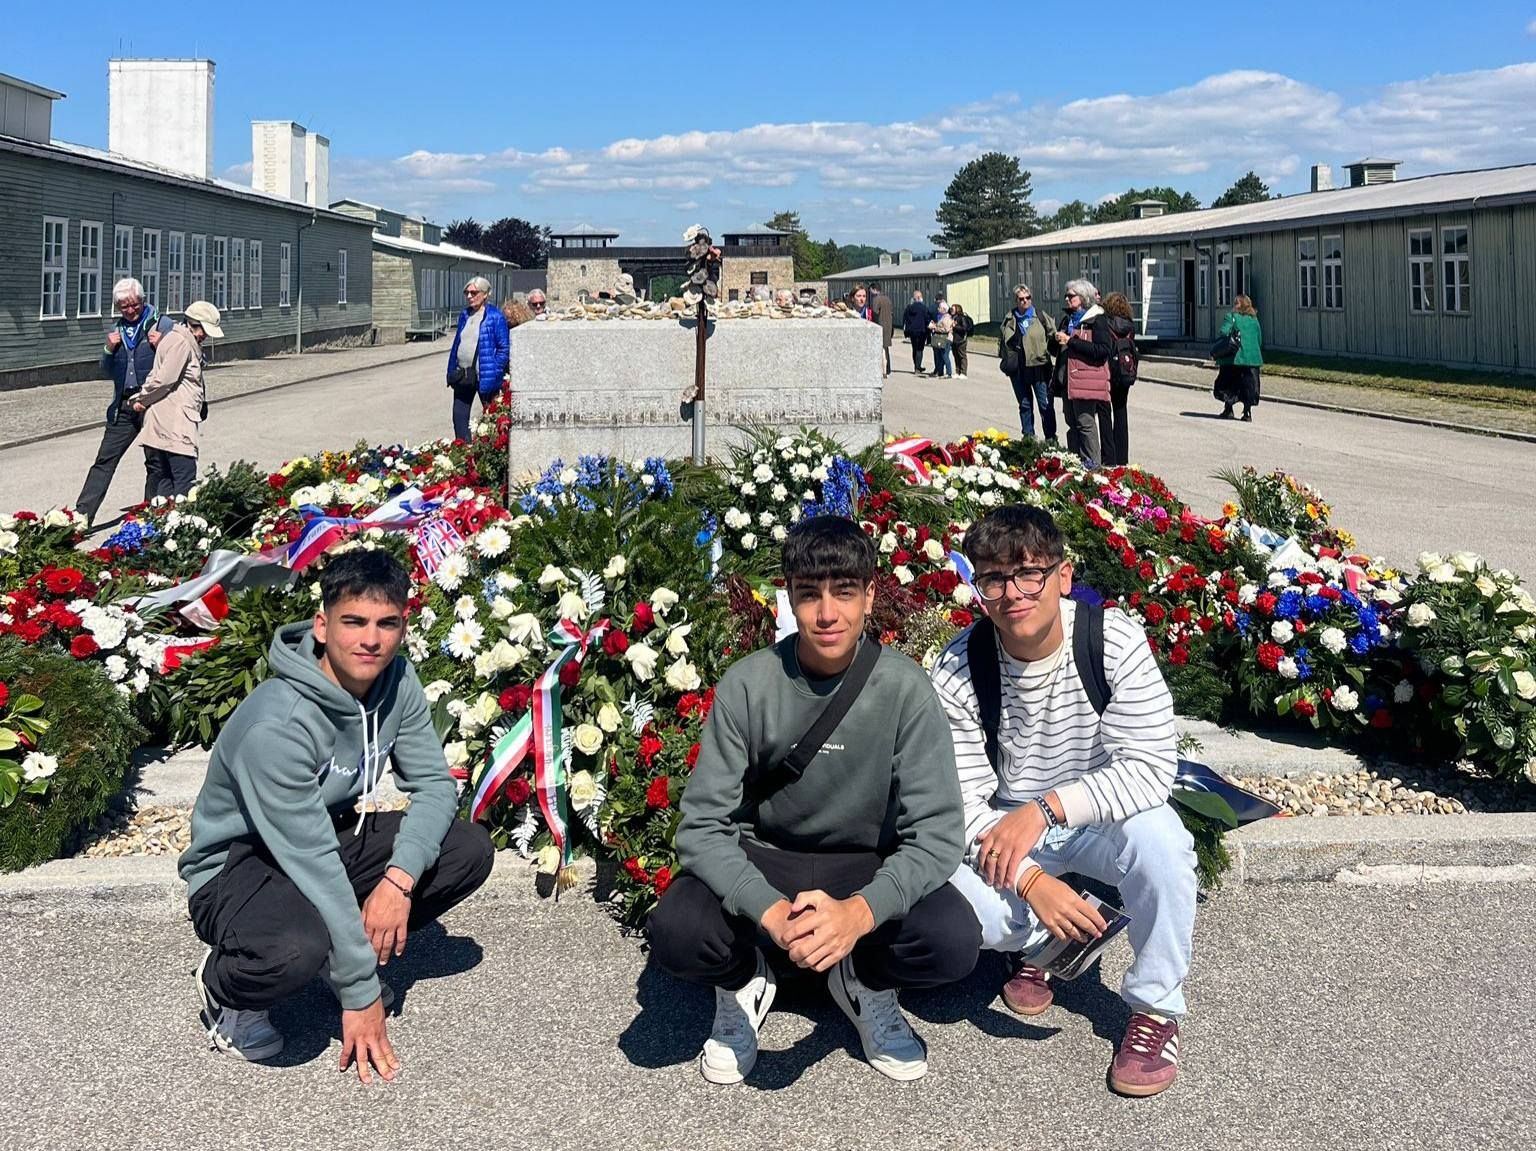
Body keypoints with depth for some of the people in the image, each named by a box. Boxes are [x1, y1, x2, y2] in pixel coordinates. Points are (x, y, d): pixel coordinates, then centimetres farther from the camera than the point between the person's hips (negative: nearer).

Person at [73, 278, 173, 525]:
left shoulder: (163, 324, -1)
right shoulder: (117, 329, 14)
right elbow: (107, 373, 19)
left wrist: (163, 347, -17)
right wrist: (108, 350, 1)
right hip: (123, 406, 4)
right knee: (104, 460, 2)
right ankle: (82, 514, 1)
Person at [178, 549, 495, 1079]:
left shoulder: (396, 680, -12)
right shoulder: (276, 725, -32)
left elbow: (434, 784, -7)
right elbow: (314, 864, -30)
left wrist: (399, 878, -26)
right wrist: (360, 996, -26)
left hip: (333, 833, 7)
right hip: (238, 862, -7)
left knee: (470, 850, -10)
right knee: (299, 947, -38)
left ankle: (361, 947, 9)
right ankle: (225, 987, -3)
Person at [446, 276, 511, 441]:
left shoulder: (495, 318, -8)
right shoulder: (464, 316, 12)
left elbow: (504, 348, -10)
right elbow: (456, 345, 18)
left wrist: (494, 373, -15)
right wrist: (451, 372, 12)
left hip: (484, 376, -6)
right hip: (462, 376, 6)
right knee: (459, 417, 8)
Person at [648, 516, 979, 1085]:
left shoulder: (904, 689, -17)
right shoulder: (747, 685, -16)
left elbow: (936, 833, -19)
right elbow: (703, 825, -17)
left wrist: (862, 910, -38)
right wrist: (770, 911, -35)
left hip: (866, 869, 0)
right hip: (763, 861, 0)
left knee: (953, 941, -29)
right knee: (675, 932, -30)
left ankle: (866, 982, 7)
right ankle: (744, 979, 7)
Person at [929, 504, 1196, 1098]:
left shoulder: (1116, 639, -21)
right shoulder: (957, 670, -18)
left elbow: (1150, 766, -25)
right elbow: (962, 801, -18)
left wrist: (1043, 808, -34)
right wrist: (1031, 880, -33)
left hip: (1102, 816, -1)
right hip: (1005, 827, 1)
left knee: (1159, 838, -35)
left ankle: (1154, 1010, -10)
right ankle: (1035, 939, 10)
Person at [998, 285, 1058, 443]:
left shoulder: (1041, 316, 1)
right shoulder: (1009, 320, 10)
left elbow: (1053, 335, 2)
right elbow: (1001, 341, 20)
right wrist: (1004, 361, 14)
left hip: (1039, 366, -3)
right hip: (1017, 369, 3)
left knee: (1046, 405, -3)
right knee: (1025, 405, 11)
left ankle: (1050, 438, 5)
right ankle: (1028, 436, 19)